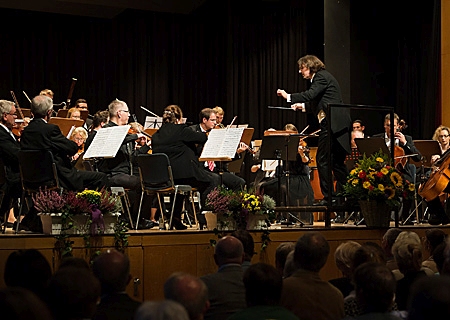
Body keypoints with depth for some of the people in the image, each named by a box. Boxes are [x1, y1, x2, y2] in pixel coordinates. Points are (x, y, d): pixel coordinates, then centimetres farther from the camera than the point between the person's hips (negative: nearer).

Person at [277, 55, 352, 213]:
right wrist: (303, 106, 17)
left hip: (332, 122, -10)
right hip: (337, 123, 10)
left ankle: (327, 197, -7)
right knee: (337, 162, 10)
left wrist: (288, 96, -11)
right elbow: (318, 104, 27)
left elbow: (310, 95, -19)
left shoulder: (321, 76, -4)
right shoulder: (323, 77, 25)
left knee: (322, 159, -8)